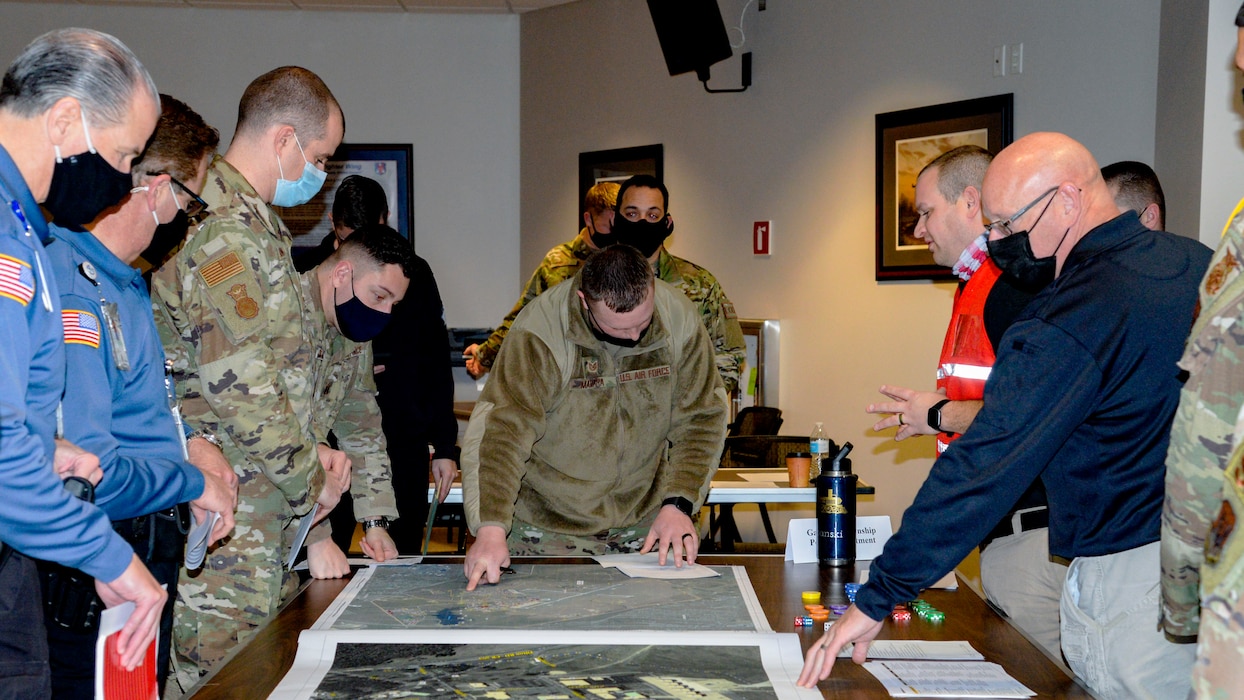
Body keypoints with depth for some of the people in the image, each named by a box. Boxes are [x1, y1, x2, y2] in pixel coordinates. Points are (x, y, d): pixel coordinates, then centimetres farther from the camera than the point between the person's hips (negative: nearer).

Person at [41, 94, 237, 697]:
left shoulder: (122, 280, 10)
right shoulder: (73, 297, -23)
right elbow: (84, 471, -28)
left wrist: (187, 439, 7)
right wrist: (192, 481, -13)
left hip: (151, 556, 10)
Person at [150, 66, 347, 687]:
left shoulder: (253, 218, 18)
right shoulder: (225, 227, -16)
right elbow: (240, 384, -22)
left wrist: (309, 451, 11)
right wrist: (311, 479, -9)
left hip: (259, 503, 10)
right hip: (223, 508, -10)